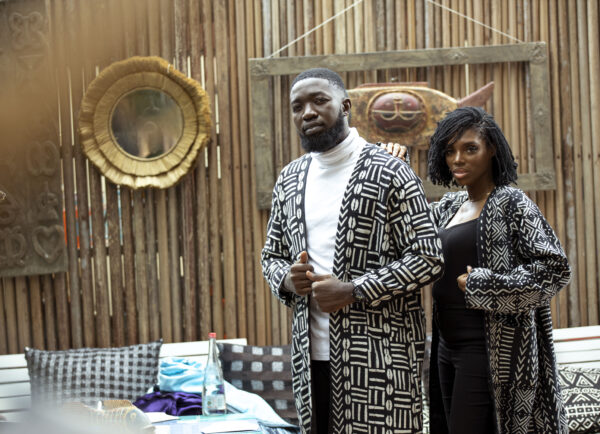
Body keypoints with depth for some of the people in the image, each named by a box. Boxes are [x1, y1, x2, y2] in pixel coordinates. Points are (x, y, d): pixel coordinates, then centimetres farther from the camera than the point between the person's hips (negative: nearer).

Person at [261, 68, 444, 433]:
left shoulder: (390, 174, -5)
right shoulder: (289, 180, 14)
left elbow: (429, 259, -8)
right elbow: (272, 255, 22)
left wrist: (353, 291, -15)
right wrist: (287, 279, -2)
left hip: (378, 357, -5)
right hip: (312, 354, 5)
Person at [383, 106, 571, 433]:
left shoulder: (510, 203, -8)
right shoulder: (450, 206, 12)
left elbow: (555, 269, -15)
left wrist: (480, 286, -15)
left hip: (488, 352, -7)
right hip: (447, 345, 7)